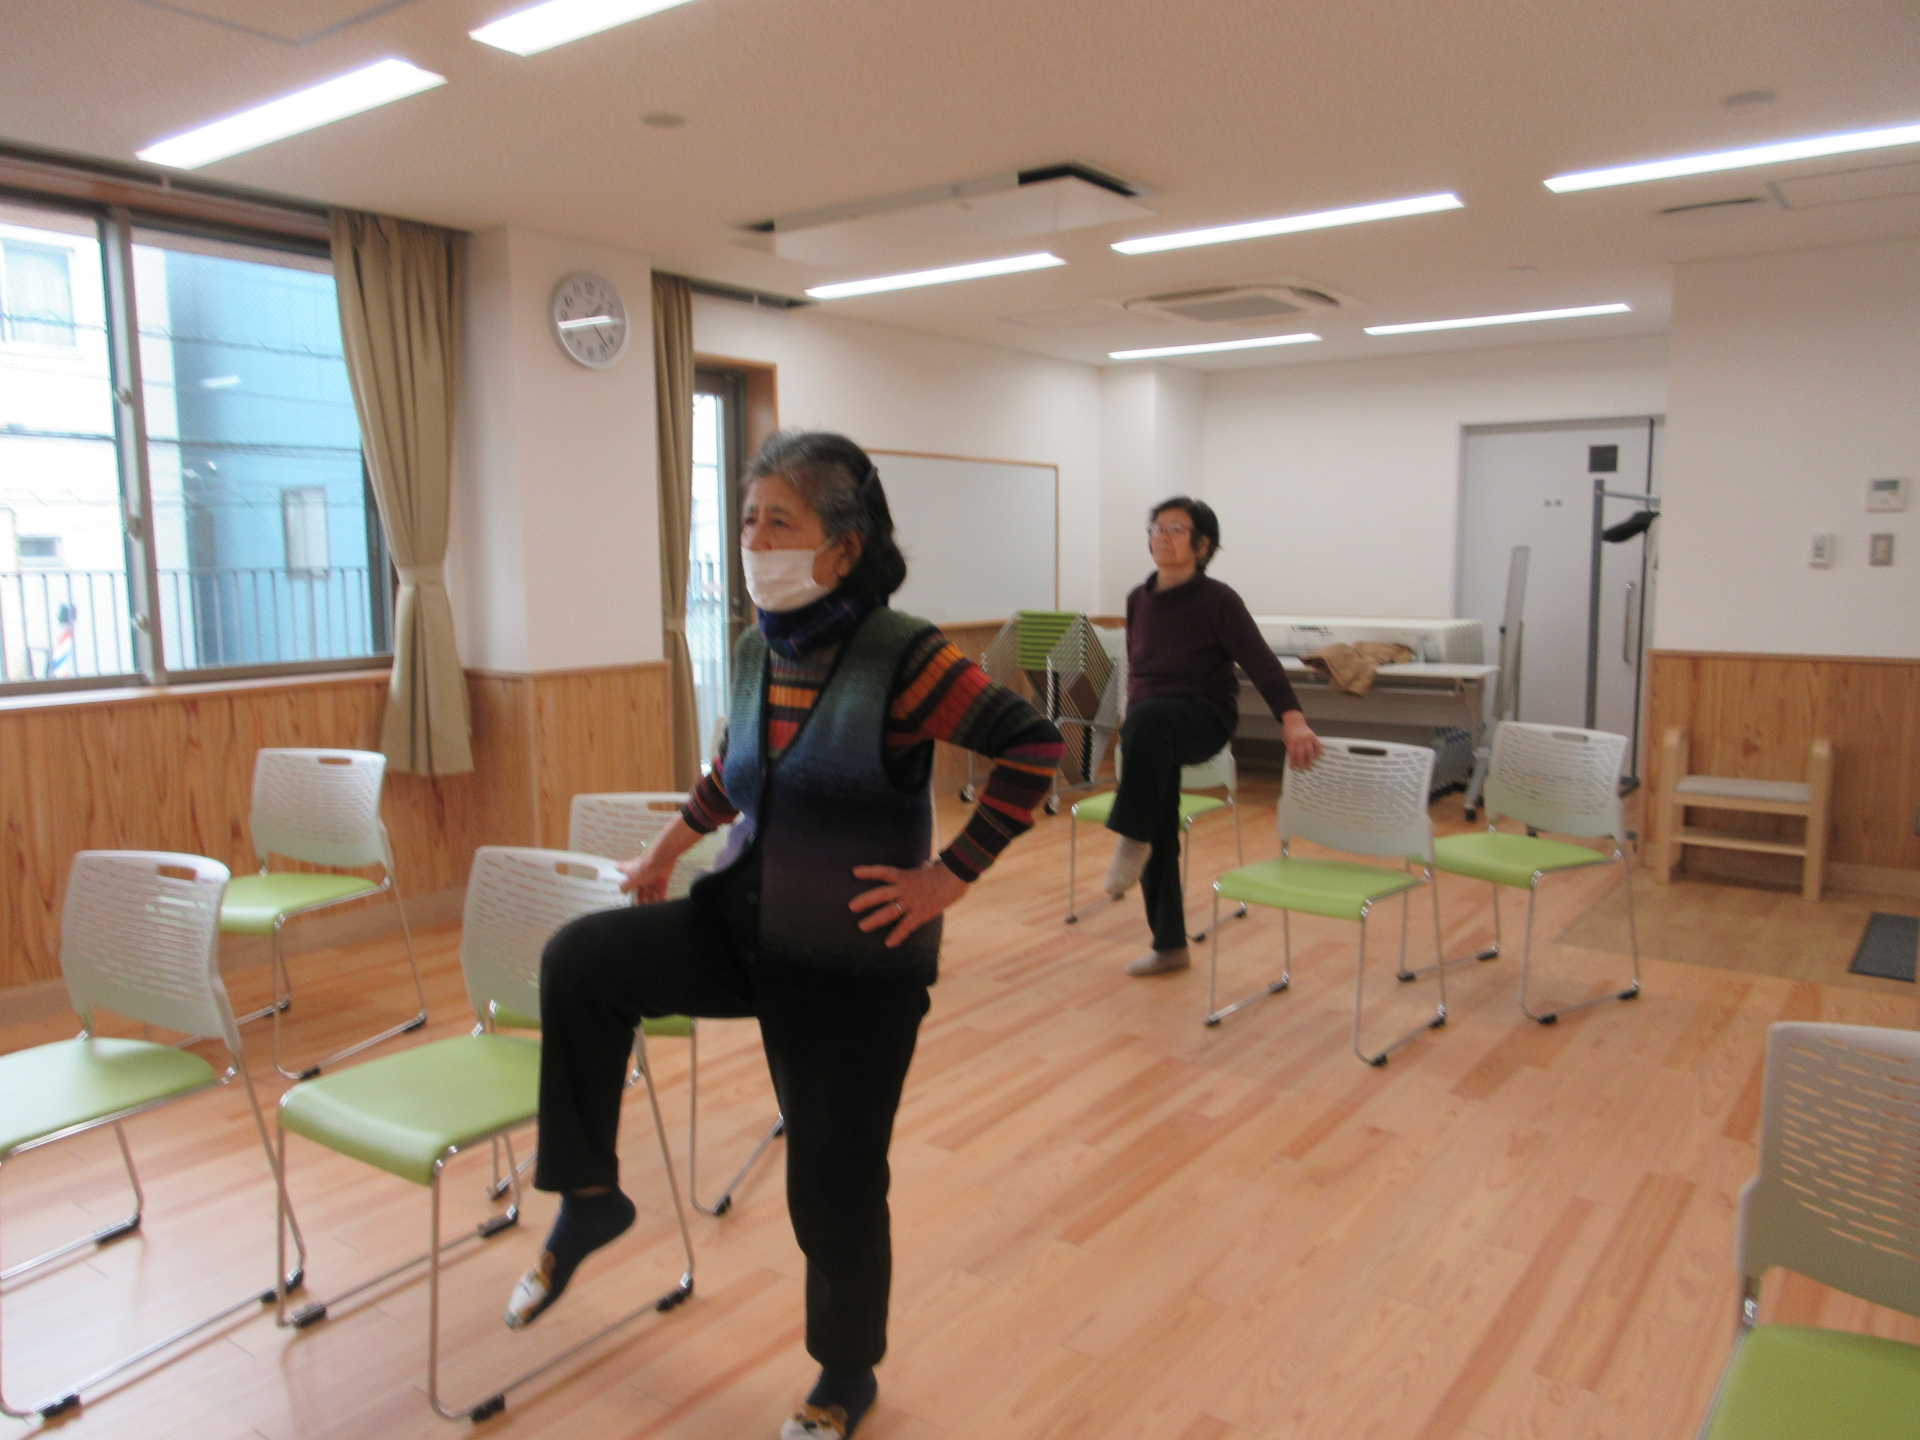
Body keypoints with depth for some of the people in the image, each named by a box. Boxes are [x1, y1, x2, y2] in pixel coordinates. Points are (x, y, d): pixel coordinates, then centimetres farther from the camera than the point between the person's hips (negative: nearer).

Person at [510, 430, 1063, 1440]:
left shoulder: (902, 658, -19)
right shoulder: (754, 650, 1)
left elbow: (1035, 748, -22)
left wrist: (950, 876, -21)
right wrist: (672, 840, 20)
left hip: (852, 960, -5)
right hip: (743, 921, 6)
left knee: (834, 1184, 7)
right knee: (580, 959, -14)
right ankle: (588, 1199, 6)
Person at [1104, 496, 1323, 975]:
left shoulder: (1218, 600, -10)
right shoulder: (1139, 599, 7)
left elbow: (1260, 663, -17)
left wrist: (1292, 719, -30)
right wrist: (1131, 715, 22)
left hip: (1205, 717, -5)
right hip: (1153, 732, 6)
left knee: (1147, 720, -39)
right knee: (1160, 836, 3)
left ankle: (1132, 838, -29)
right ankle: (1170, 945, 16)